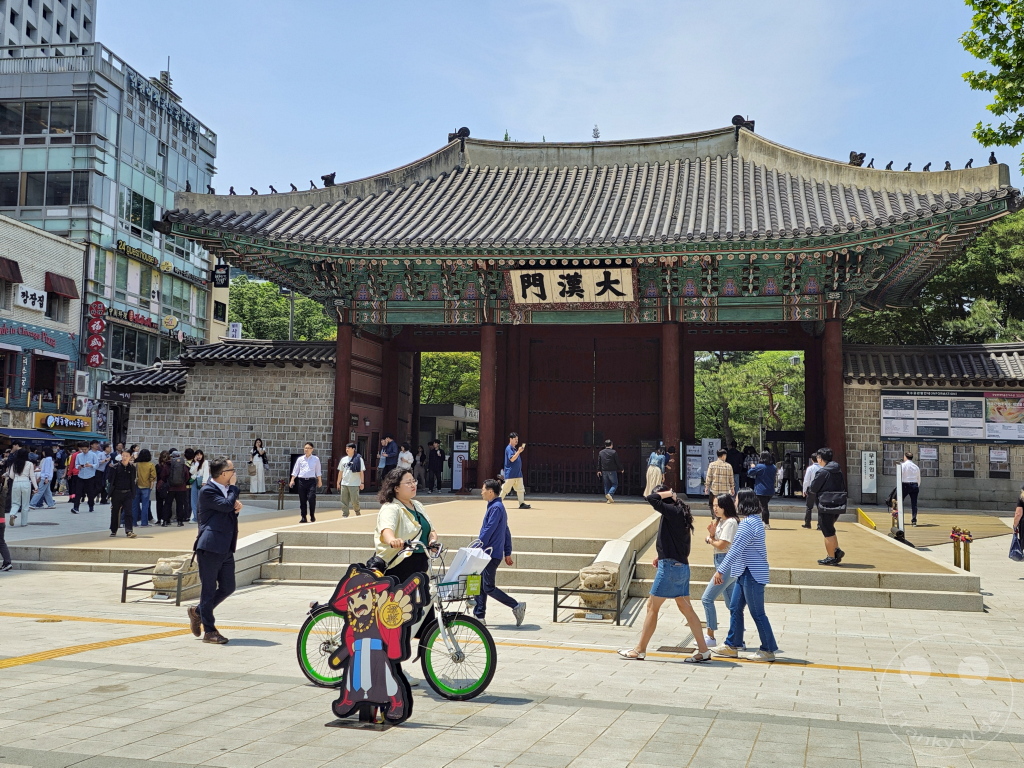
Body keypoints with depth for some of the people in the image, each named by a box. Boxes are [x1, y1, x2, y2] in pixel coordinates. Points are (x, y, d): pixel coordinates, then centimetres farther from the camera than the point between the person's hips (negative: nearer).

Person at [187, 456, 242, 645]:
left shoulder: (225, 489, 15)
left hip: (226, 548, 9)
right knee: (209, 589, 0)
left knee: (228, 587, 10)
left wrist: (237, 504, 0)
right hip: (210, 547, -9)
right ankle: (209, 631, 8)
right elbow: (226, 505, -25)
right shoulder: (207, 491, -12)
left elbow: (232, 507, 23)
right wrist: (233, 487, -11)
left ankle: (198, 611, 29)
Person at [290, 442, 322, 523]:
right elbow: (295, 471, 11)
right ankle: (303, 517, 10)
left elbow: (318, 471, 11)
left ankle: (312, 516, 2)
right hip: (302, 481, 2)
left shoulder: (316, 459, 7)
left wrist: (319, 481, 9)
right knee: (302, 500, 3)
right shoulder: (300, 459, 10)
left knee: (311, 498, -14)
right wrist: (292, 480, 3)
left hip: (311, 481, -2)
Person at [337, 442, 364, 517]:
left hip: (354, 484, -5)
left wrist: (362, 482, -10)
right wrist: (338, 482, 13)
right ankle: (345, 515, 10)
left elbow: (361, 472, -6)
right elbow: (340, 472, 15)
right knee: (344, 501, 4)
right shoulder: (343, 459, 11)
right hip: (344, 484, 5)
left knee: (354, 501, -2)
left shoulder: (358, 459, -5)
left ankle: (357, 513, 22)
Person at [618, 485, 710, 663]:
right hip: (682, 566, 9)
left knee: (652, 607, 0)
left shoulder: (672, 511, -15)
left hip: (670, 566, -9)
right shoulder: (680, 514, 12)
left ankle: (640, 650, 8)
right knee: (685, 608, 12)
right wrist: (662, 556, 14)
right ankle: (703, 650, 13)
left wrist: (668, 494, -9)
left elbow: (651, 499, -25)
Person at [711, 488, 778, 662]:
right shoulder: (754, 520, 13)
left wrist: (720, 571, -22)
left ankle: (768, 650, 8)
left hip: (752, 575, -11)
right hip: (745, 573, 11)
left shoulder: (748, 524, -20)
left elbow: (735, 550, -24)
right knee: (735, 608, 14)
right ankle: (732, 645, 21)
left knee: (757, 613, -1)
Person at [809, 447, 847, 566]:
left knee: (827, 532, 0)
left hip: (826, 507, -8)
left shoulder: (822, 472, -15)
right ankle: (836, 550, 10)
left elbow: (813, 488, -11)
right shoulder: (838, 471, 11)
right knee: (830, 529, 21)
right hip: (837, 506, 8)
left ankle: (831, 557, 4)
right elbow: (843, 487, 17)